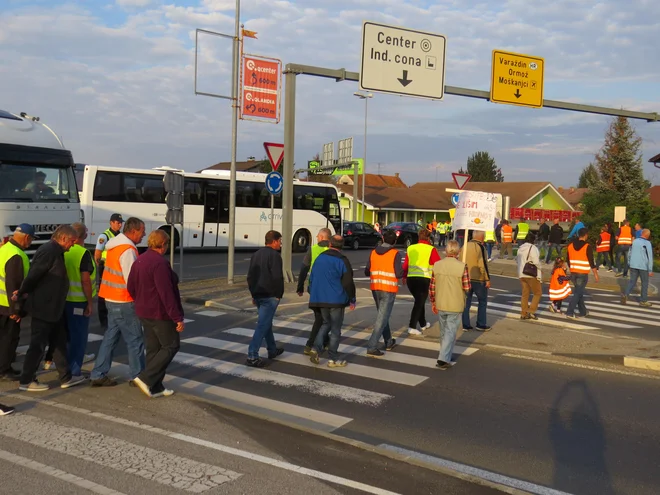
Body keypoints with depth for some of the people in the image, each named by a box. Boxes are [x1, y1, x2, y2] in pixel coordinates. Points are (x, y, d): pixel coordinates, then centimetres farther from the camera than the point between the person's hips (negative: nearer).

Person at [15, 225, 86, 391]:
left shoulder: (56, 252, 13)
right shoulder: (48, 251, -20)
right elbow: (33, 276, -20)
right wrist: (21, 294, -8)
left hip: (53, 307, 10)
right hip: (43, 307, -10)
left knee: (60, 342, 14)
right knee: (38, 345, 0)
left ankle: (66, 378, 22)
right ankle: (26, 381, 11)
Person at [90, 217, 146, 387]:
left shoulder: (116, 245, 11)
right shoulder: (128, 250, -19)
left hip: (112, 299, 9)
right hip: (124, 302, -9)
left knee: (111, 336, 14)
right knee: (135, 340, 2)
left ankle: (99, 375, 17)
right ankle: (138, 377, 11)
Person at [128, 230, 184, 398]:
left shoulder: (139, 261, 7)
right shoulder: (160, 263, -22)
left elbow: (131, 287, 13)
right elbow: (166, 293, -24)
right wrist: (177, 318, -21)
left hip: (144, 313, 9)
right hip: (160, 314, -9)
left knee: (153, 349, 14)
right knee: (171, 346, 3)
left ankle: (155, 387, 18)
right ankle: (146, 378, -5)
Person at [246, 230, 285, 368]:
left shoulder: (256, 254, 13)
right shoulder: (274, 255, -13)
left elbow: (250, 276, 16)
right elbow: (277, 277, -20)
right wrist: (279, 294, -8)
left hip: (258, 295, 9)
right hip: (270, 296, -9)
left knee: (267, 322, 21)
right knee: (262, 325, -8)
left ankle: (272, 350, 34)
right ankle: (252, 356, -11)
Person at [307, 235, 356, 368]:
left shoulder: (320, 258, 8)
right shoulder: (342, 261, -10)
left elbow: (312, 278, 14)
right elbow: (348, 283, -11)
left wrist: (313, 295, 25)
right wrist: (352, 300, -1)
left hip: (320, 299, 6)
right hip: (336, 300, -5)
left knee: (326, 323, 21)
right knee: (335, 329, 3)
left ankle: (316, 348, 3)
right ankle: (333, 359, 7)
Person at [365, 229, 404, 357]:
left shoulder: (373, 253, 4)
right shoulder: (396, 254, -10)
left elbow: (367, 272, 7)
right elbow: (399, 274, -16)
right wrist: (403, 271, 7)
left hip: (375, 289, 5)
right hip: (389, 290, -5)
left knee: (382, 315, 21)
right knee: (382, 318, -2)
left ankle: (389, 342, 34)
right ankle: (372, 347, -8)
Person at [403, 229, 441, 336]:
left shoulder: (410, 248, 8)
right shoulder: (431, 250, -5)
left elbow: (405, 264, 12)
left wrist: (404, 276, 23)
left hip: (411, 279, 5)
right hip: (424, 279, -5)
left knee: (419, 301, 22)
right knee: (419, 303, 0)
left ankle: (423, 324, 35)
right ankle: (412, 327, -9)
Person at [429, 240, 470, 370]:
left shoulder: (437, 265, -4)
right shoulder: (462, 267, -15)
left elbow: (432, 287, 1)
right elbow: (467, 288, -11)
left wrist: (433, 303, 13)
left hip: (440, 305, 4)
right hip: (455, 306, -3)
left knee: (444, 331, 20)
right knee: (450, 332, 3)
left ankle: (445, 354, 35)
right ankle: (443, 359, -3)